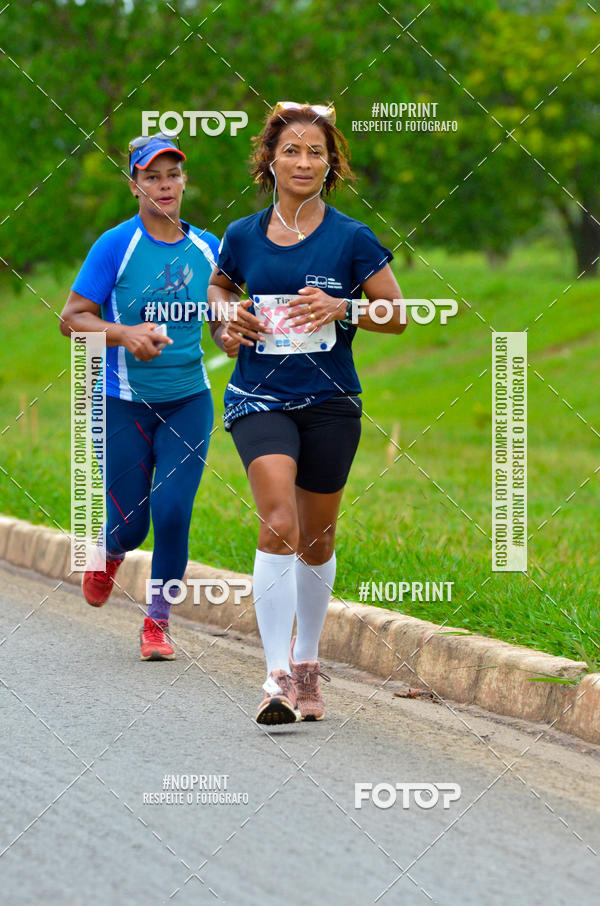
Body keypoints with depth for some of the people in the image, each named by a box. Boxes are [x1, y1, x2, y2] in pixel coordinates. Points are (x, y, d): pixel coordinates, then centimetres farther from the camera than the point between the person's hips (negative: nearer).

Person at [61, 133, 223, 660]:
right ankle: (109, 550, 40)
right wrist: (126, 334, -25)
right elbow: (72, 319, -8)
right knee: (130, 524, 2)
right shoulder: (115, 246, -9)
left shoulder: (208, 248, 4)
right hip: (124, 403, -2)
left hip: (188, 401, 2)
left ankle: (157, 623, 7)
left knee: (173, 514, -9)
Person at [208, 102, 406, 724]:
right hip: (259, 398, -1)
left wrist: (341, 307, -15)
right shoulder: (242, 236, 4)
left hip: (331, 403, 1)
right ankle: (278, 677, -23)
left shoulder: (352, 239, -2)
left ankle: (305, 660, 34)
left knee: (315, 542, 11)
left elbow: (397, 316, 2)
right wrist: (229, 316, 2)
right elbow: (219, 284, 24)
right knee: (278, 526, -21)